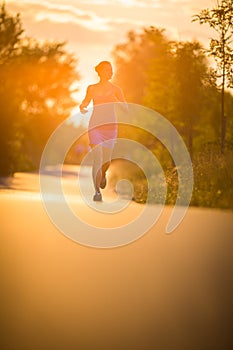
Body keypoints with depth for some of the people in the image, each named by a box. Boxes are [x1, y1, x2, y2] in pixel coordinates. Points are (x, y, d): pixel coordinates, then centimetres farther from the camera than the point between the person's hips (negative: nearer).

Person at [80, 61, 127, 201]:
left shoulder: (116, 89, 2)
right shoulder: (92, 88, 3)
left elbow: (125, 106, -6)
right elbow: (85, 102, 16)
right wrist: (82, 107, -7)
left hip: (110, 126, 1)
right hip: (95, 125, -1)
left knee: (107, 160, 8)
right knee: (97, 159, -13)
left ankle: (103, 174, 44)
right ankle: (97, 191, -10)